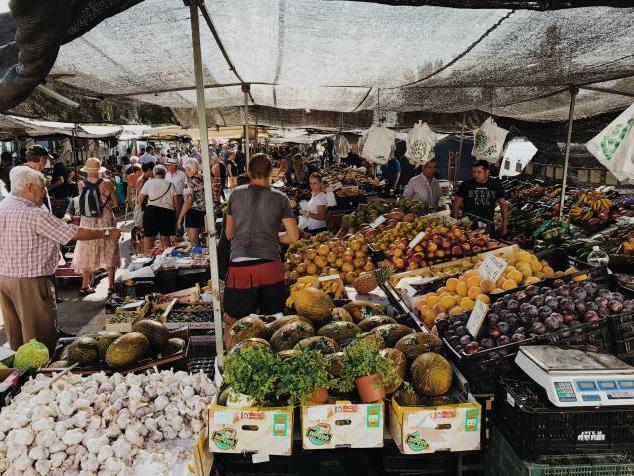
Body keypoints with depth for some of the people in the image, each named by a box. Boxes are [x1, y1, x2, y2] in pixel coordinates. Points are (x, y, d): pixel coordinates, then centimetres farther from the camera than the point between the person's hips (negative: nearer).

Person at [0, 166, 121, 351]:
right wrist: (106, 233, -9)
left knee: (16, 332, 19)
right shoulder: (33, 214, -20)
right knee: (40, 333, 4)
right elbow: (75, 233, -20)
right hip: (30, 282, -8)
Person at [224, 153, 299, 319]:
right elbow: (293, 236, 2)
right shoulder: (280, 198, 4)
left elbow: (228, 234, 15)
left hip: (239, 266, 0)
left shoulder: (236, 194, 6)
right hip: (270, 267, 0)